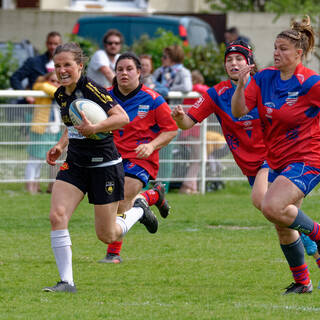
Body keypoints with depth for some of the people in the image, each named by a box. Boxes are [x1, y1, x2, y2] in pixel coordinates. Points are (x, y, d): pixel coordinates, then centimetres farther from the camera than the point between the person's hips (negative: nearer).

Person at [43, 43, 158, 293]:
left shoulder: (91, 89, -17)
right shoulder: (61, 95, 7)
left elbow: (122, 117, -23)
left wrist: (94, 128, -35)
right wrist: (61, 145, 9)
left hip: (104, 164, -6)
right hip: (75, 162, 6)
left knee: (107, 235, 3)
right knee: (57, 216, -15)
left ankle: (138, 210, 35)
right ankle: (66, 282, -9)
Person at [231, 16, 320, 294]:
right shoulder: (264, 78, 1)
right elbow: (239, 112, -2)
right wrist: (241, 84, -18)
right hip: (279, 162, 7)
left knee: (272, 207, -27)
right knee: (284, 228, 10)